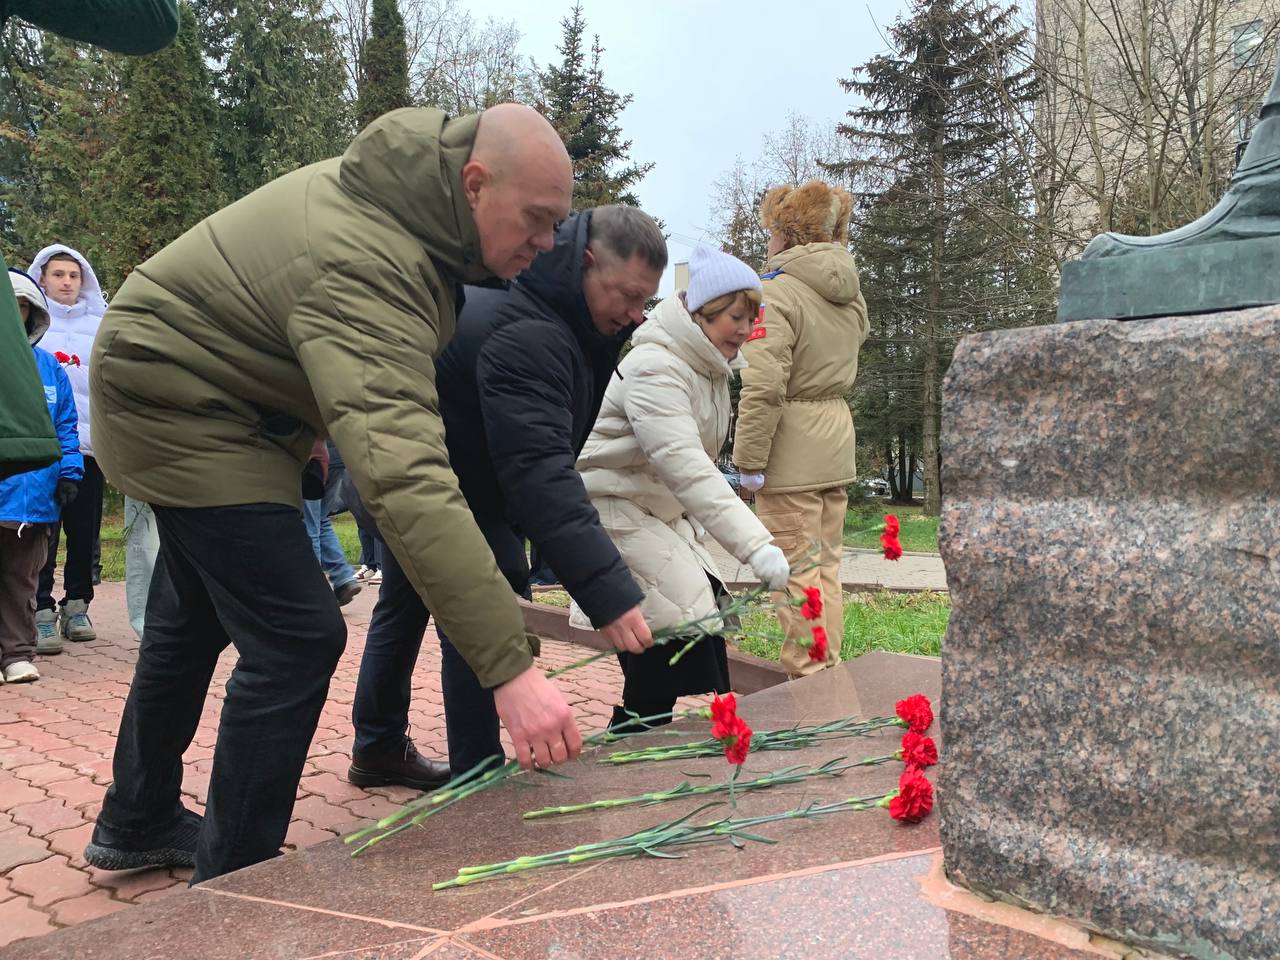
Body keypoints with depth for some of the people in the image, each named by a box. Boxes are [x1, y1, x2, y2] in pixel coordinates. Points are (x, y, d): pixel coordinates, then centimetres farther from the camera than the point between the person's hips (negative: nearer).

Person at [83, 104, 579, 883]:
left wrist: (308, 415, 15)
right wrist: (509, 666, -51)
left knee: (195, 615, 21)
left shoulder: (409, 186, -7)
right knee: (298, 638, -14)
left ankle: (138, 825, 41)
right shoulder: (367, 267, -37)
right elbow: (404, 476, -48)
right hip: (177, 402, -10)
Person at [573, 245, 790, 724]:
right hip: (615, 512, -10)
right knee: (669, 632, -15)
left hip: (663, 513, 10)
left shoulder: (710, 368, 9)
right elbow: (684, 464, -36)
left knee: (708, 611, 3)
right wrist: (755, 545, -43)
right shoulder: (654, 368, -24)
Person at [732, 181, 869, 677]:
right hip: (837, 443, 8)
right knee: (826, 564, 16)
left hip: (792, 450, -8)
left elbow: (763, 385, -22)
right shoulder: (849, 292, 11)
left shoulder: (777, 290, -15)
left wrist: (748, 460, -17)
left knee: (798, 569, 0)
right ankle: (829, 672, 26)